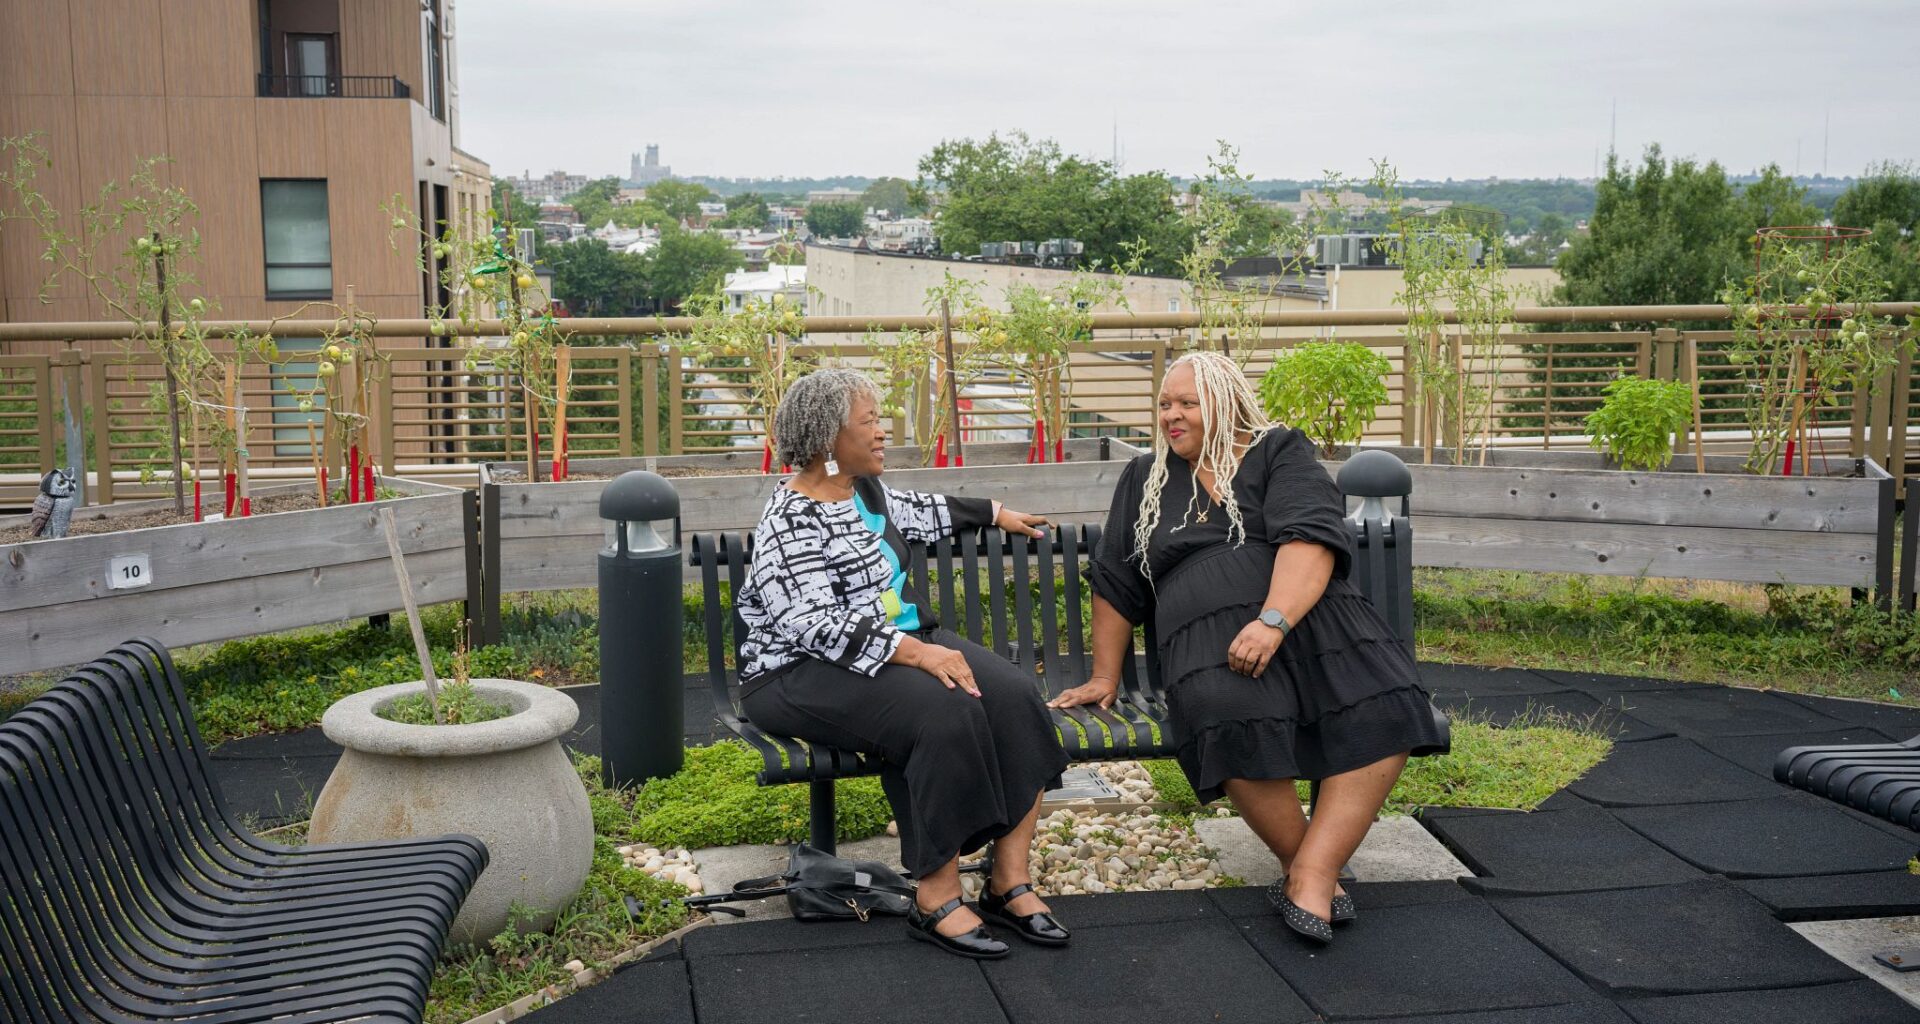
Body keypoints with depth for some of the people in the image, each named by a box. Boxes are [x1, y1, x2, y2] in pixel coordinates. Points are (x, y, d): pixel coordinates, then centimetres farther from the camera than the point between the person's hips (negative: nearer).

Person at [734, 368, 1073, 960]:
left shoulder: (865, 489, 12)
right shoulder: (789, 523, -15)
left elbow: (917, 514, 35)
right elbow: (813, 624, -27)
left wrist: (993, 512, 44)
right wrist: (913, 652, -35)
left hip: (905, 640, 8)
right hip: (806, 673, -8)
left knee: (1013, 697, -17)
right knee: (943, 712, -34)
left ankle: (1009, 883, -14)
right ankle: (935, 900, -24)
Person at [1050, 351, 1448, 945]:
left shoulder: (1279, 453, 9)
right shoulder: (1145, 479, 21)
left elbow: (1310, 539, -8)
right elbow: (1116, 584, 24)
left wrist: (1273, 620, -23)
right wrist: (1104, 678, 20)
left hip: (1309, 618, 0)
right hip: (1208, 636, 1)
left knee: (1385, 714, -31)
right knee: (1237, 727, -35)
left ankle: (1312, 875, -28)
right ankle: (1303, 864, -17)